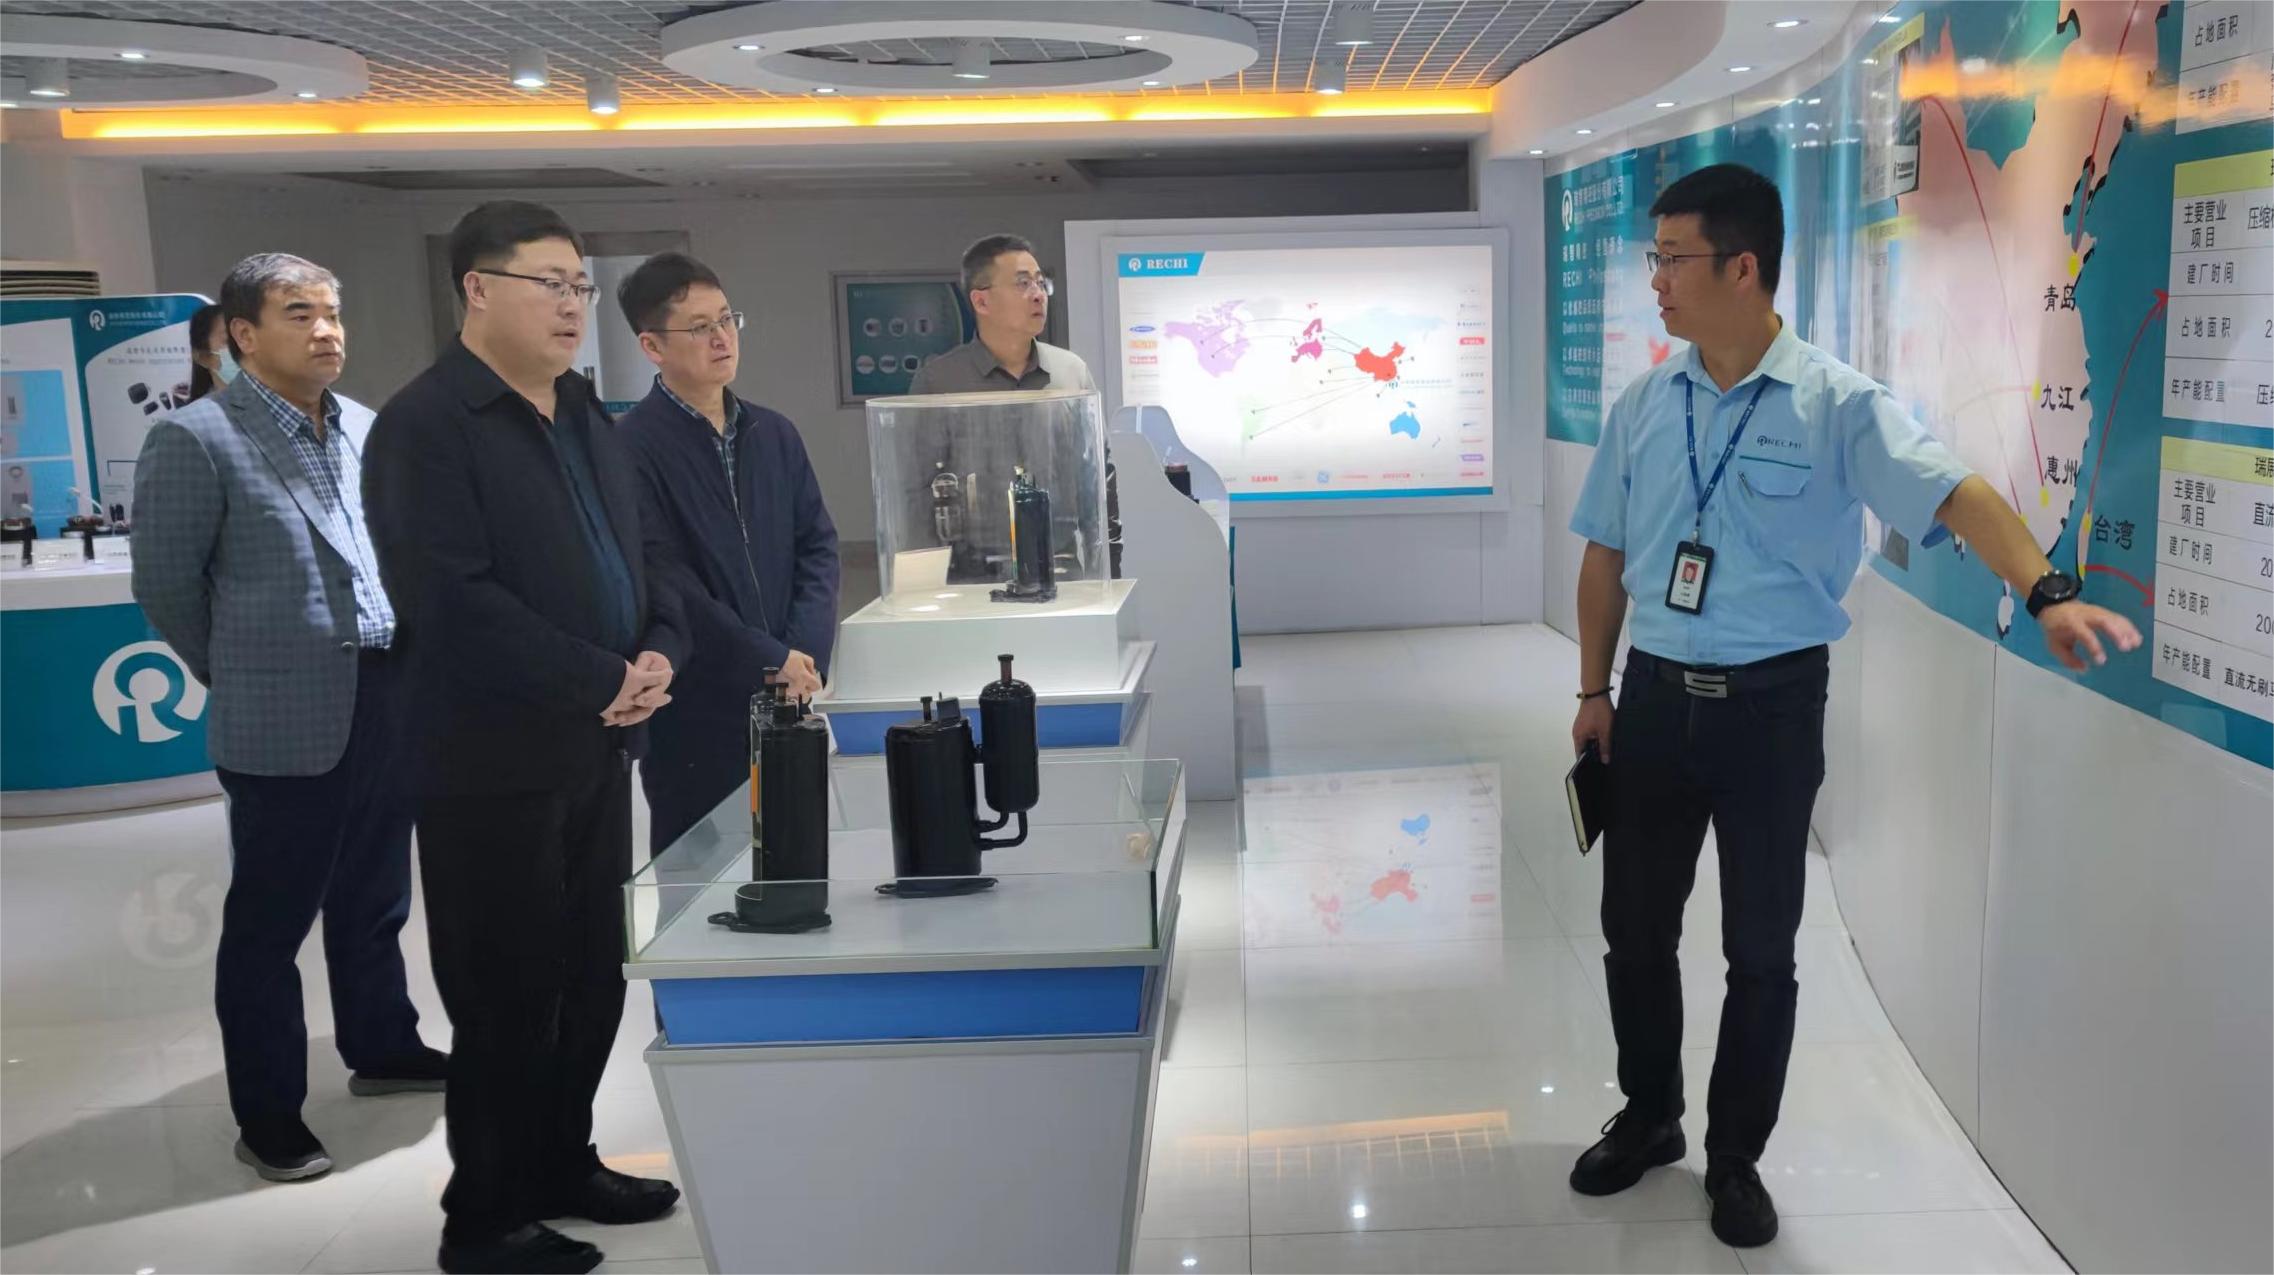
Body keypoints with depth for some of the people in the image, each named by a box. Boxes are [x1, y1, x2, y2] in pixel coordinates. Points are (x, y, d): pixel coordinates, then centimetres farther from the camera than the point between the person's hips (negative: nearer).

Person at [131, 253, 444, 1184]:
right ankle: (267, 1118, 17)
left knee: (374, 901, 20)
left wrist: (405, 668, 12)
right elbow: (166, 583, -5)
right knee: (269, 921, 5)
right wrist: (240, 677, 4)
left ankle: (382, 1049, 37)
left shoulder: (368, 431, 8)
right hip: (286, 721, -6)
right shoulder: (194, 439, -9)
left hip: (390, 704, 6)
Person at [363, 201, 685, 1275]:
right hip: (494, 761, -7)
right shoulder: (424, 425, -13)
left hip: (595, 749, 8)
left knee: (591, 980, 15)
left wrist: (660, 650, -3)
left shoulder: (587, 419, 14)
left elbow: (636, 557, 17)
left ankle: (561, 1165, 33)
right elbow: (452, 602, -22)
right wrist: (603, 680, -19)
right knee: (506, 996, 3)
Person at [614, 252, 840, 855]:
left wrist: (806, 656, -6)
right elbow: (663, 582, -14)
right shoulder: (633, 448, -10)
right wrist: (772, 661, -12)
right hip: (694, 715, -5)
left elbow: (818, 546, 8)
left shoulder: (775, 435, 10)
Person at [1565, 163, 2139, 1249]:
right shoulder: (1642, 407, 4)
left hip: (1771, 706, -3)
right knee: (1634, 927, 13)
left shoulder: (1835, 404, -9)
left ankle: (1736, 1156, 27)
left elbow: (1953, 495, -21)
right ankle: (1647, 1118, 35)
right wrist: (1595, 691, 10)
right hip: (1656, 697, 4)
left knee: (1761, 947, 8)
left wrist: (2047, 592, -37)